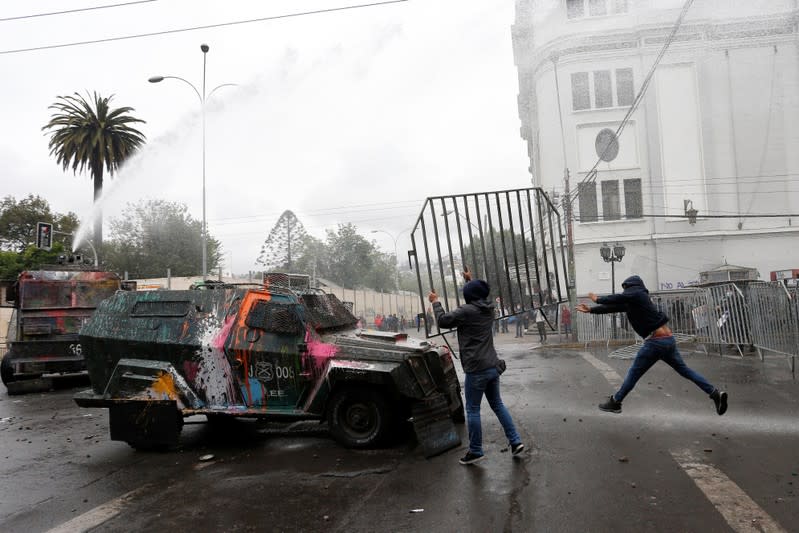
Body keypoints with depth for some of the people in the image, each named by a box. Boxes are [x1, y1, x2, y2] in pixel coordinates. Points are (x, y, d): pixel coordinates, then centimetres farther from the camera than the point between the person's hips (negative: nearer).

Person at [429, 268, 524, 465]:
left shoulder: (467, 311, -16)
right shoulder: (489, 308, 6)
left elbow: (443, 321, -7)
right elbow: (480, 295, 29)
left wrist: (435, 302, 6)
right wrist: (470, 281, 37)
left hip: (476, 369, -7)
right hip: (493, 366, 8)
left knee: (473, 410, 3)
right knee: (497, 405, 19)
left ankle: (476, 451, 11)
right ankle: (515, 441, 18)